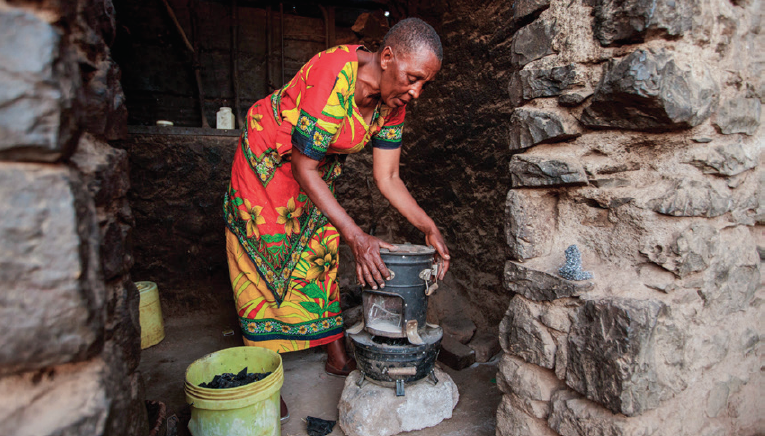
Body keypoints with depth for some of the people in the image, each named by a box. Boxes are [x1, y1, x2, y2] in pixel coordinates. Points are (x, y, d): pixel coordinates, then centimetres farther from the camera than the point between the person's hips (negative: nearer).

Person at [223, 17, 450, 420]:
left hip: (316, 167, 6)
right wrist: (355, 236, -35)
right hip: (267, 160, -6)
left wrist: (429, 229, -21)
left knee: (320, 256, 7)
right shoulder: (331, 77, -36)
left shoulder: (393, 103, -13)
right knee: (265, 258, -6)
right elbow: (303, 167, -31)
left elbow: (387, 177, -10)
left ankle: (336, 356, 19)